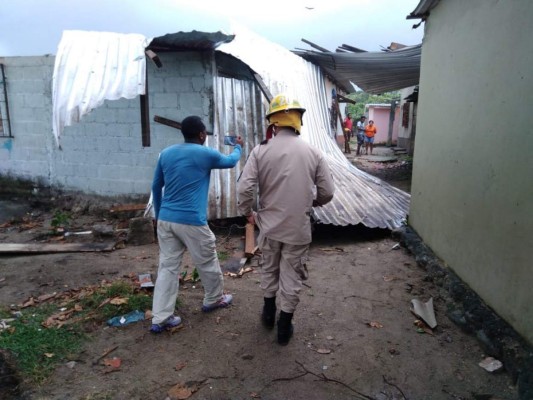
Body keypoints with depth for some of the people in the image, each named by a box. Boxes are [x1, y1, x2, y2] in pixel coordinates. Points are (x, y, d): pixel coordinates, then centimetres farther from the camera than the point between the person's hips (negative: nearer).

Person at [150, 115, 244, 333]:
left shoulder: (166, 153, 9)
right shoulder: (205, 154, -6)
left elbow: (156, 186, 16)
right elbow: (230, 161, 14)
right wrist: (238, 147, 35)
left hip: (165, 220, 6)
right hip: (191, 221, -5)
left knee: (167, 266, 9)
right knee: (207, 262, 15)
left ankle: (160, 318, 10)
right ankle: (214, 299, 35)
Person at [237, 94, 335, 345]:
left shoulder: (261, 151, -10)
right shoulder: (313, 153, -6)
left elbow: (245, 188, -16)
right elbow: (327, 192, -4)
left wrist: (247, 212, 3)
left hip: (269, 224, 1)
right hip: (298, 227, 0)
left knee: (269, 269, 23)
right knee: (292, 276, 14)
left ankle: (268, 313, 42)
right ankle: (284, 327, 26)